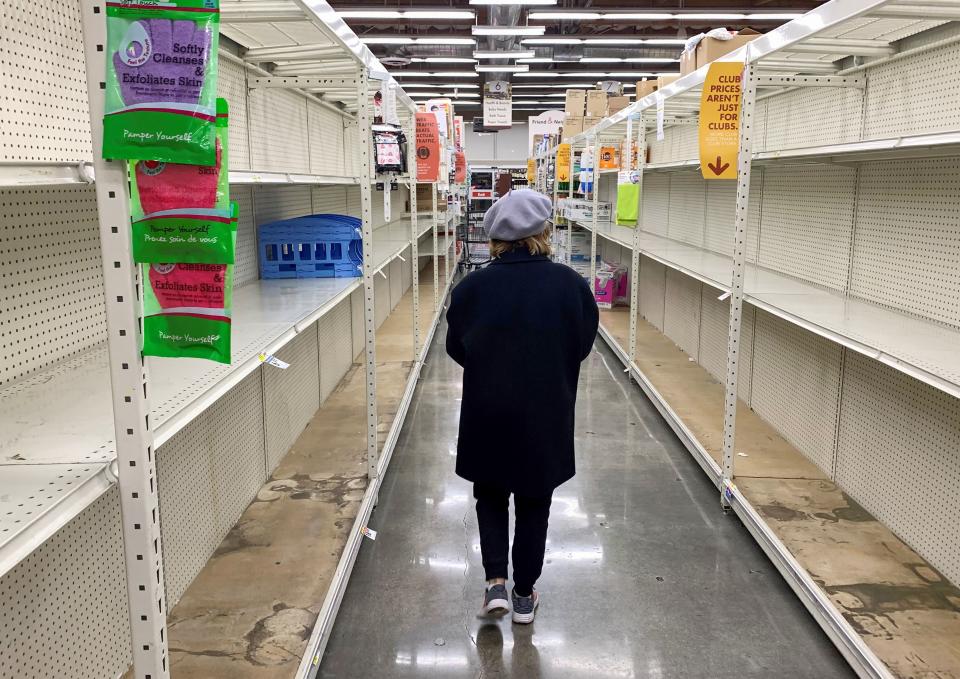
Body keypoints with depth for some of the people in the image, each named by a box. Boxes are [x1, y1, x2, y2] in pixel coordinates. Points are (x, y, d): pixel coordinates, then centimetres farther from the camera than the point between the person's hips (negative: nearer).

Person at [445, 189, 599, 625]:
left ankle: (496, 582, 13)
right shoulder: (570, 285, -12)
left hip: (487, 414, 0)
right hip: (547, 416, 0)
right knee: (534, 504, 16)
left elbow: (456, 348, 1)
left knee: (490, 495, 22)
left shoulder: (472, 288, -12)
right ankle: (525, 595, 27)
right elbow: (584, 345, 1)